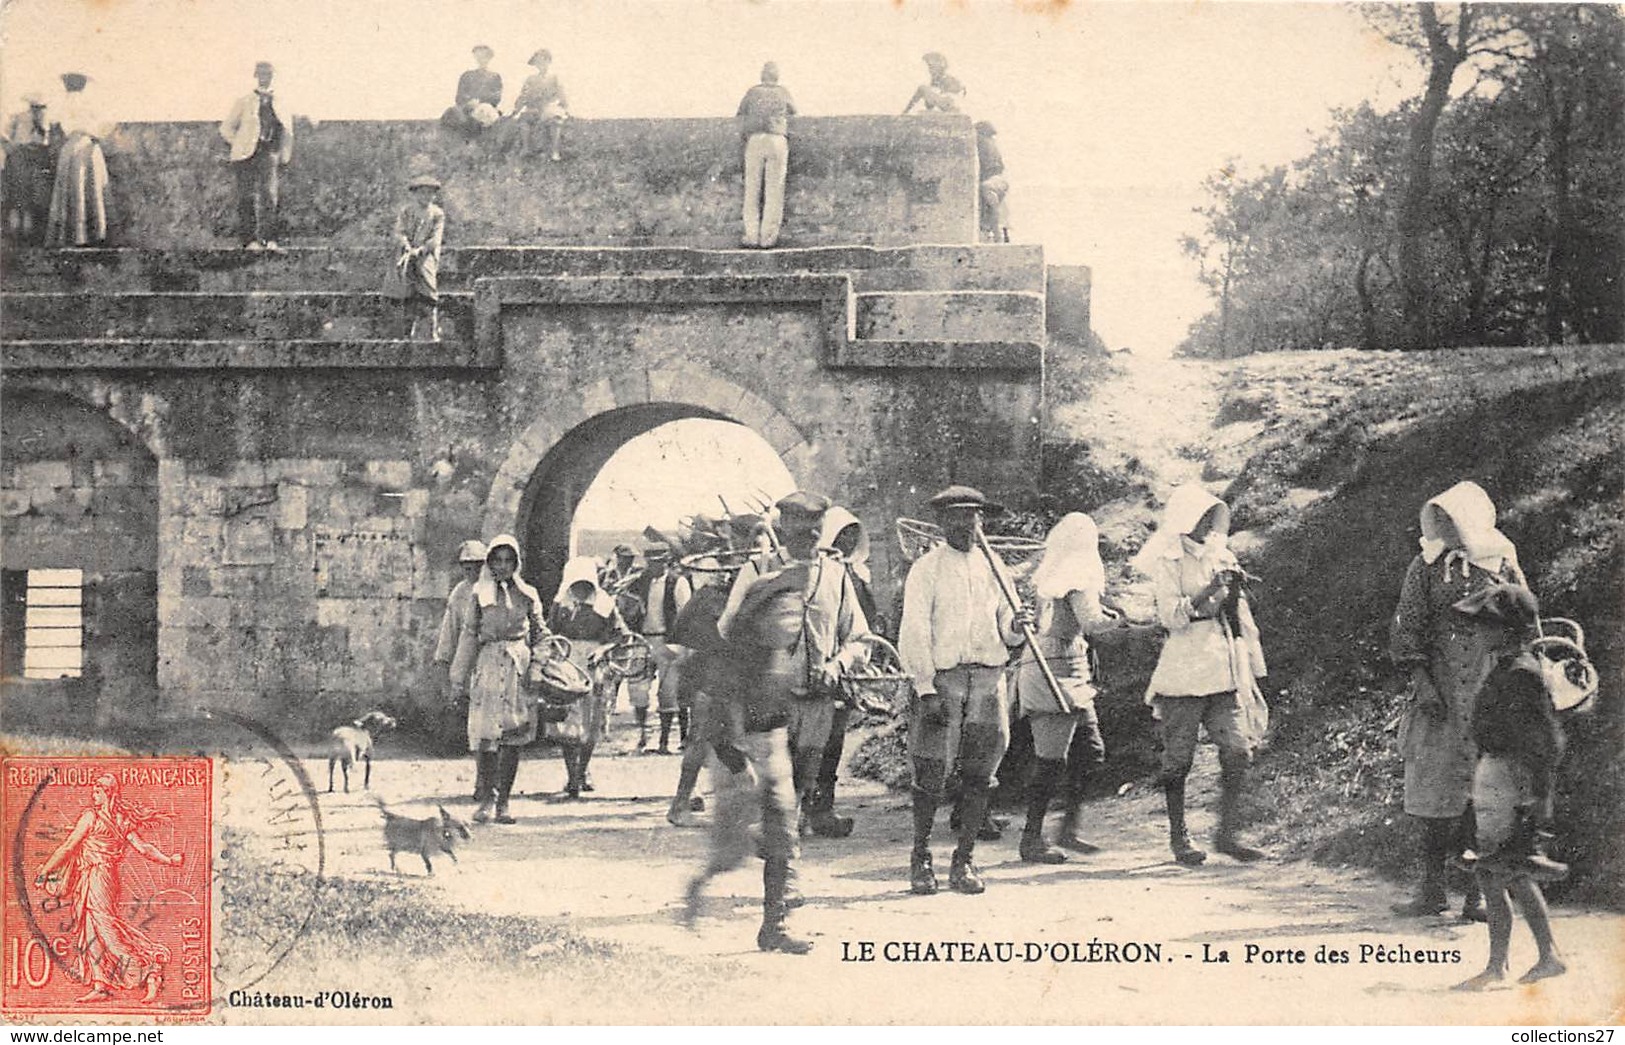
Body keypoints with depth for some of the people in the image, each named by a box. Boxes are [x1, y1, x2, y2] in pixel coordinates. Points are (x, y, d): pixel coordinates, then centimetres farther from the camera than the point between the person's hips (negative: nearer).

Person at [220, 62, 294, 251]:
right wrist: (240, 147, 1)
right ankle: (250, 240, -1)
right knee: (247, 198, -4)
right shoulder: (244, 103, 11)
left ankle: (268, 239, -9)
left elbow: (288, 131, 23)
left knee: (270, 194, -10)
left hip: (270, 152, 1)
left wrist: (285, 155, 11)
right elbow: (226, 128, 13)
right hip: (247, 156, -1)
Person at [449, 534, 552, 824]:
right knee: (484, 733, -9)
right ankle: (486, 796, 0)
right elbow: (469, 636, 8)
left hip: (519, 667, 1)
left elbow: (541, 634, 16)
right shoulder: (480, 594, 8)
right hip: (488, 666, -1)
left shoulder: (527, 595, 11)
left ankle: (503, 800, 5)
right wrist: (459, 678, 6)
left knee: (513, 736, 0)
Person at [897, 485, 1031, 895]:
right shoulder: (925, 569, 1)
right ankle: (920, 858, 12)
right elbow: (913, 633, -4)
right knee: (931, 776, -3)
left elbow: (1004, 631, 17)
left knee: (978, 776, 4)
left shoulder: (993, 568, 13)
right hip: (941, 678, -4)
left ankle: (965, 861, 12)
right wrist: (926, 688, -12)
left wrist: (1016, 626, -8)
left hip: (988, 679, 4)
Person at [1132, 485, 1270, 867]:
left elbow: (1242, 615, 21)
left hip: (1226, 674, 5)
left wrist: (1253, 668, 19)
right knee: (1178, 759, 0)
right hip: (1184, 674, -5)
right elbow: (1170, 615, -13)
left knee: (1239, 751, -4)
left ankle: (1227, 834, 6)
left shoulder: (1223, 556, 16)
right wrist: (1209, 591, -22)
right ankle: (1178, 837, 10)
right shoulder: (1167, 563, -1)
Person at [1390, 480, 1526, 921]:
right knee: (1434, 790, 1)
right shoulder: (1427, 565, 5)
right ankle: (1432, 889, 9)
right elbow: (1407, 628, 3)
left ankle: (1476, 892, 6)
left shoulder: (1504, 565, 6)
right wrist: (1421, 679, -8)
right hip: (1440, 694, 0)